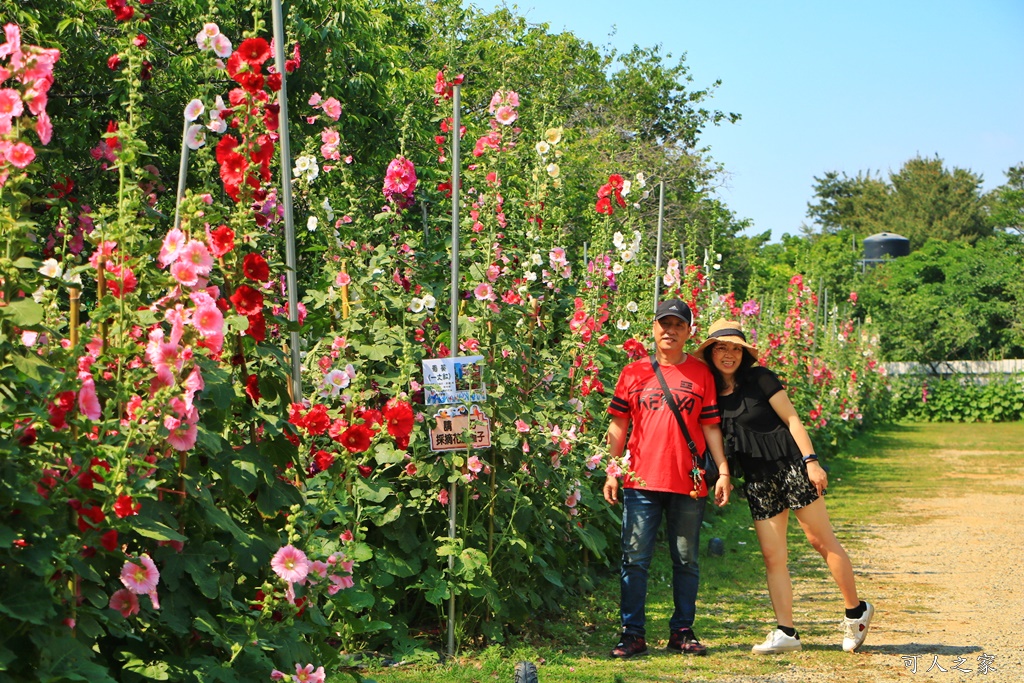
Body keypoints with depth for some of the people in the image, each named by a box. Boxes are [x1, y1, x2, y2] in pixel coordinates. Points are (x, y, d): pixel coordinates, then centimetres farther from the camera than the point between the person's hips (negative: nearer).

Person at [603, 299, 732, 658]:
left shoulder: (701, 374, 8)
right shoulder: (633, 373, 9)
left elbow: (711, 426, 8)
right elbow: (618, 426, 10)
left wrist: (723, 471, 1)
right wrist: (612, 471, 3)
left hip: (688, 482, 0)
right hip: (641, 481, 0)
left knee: (686, 560, 6)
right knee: (635, 558, -2)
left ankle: (682, 630, 16)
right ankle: (633, 633, 4)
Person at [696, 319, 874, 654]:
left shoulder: (760, 379, -5)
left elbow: (792, 419, -7)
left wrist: (811, 461, -14)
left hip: (791, 465, -4)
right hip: (757, 481, 5)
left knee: (822, 540, 0)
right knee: (772, 555, 0)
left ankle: (856, 611, 14)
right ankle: (786, 632, 2)